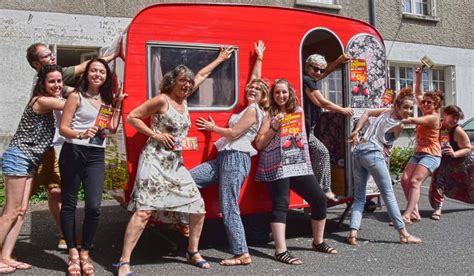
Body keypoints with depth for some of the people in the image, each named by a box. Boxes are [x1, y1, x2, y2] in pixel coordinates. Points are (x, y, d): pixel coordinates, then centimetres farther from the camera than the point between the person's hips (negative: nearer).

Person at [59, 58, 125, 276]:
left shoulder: (106, 100, 13)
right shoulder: (76, 96, 0)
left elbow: (113, 129, 7)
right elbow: (63, 128, -5)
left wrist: (117, 105, 6)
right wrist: (81, 135, -23)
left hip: (96, 156, 3)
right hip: (73, 153, -3)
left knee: (94, 206, -8)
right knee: (69, 205, 5)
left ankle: (85, 253, 9)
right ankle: (73, 253, 18)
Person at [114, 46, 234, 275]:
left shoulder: (183, 100, 11)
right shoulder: (162, 100, -8)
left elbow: (201, 76, 25)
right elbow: (132, 117, -7)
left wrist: (220, 59, 35)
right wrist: (156, 135, -13)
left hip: (176, 163, 8)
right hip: (155, 160, -8)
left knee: (198, 207, 6)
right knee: (144, 210, -15)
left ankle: (193, 252, 24)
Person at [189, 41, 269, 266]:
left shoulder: (253, 110, -7)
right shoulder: (251, 108, 17)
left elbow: (234, 133, -13)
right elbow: (254, 78, 28)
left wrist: (212, 127, 2)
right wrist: (259, 58, 36)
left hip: (236, 159, -9)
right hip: (225, 158, 9)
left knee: (229, 209, -9)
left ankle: (242, 255, -1)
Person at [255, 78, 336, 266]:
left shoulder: (298, 111, 14)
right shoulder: (269, 115, 1)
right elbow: (259, 144, -5)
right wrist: (274, 127, -14)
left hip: (299, 164, 5)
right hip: (277, 166, -5)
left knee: (319, 198, 3)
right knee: (281, 204, -10)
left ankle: (318, 242, 20)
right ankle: (281, 251, -8)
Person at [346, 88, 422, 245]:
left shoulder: (386, 111, 15)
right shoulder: (399, 126, -4)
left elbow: (367, 113, 25)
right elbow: (388, 143, 7)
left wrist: (356, 131, 20)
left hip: (358, 151, 8)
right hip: (373, 153, -7)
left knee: (359, 197, 9)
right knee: (388, 194, 1)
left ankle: (353, 233, -4)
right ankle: (403, 234, 7)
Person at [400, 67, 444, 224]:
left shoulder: (433, 117, -12)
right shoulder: (426, 113, 12)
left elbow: (413, 120, -28)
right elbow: (417, 94, 20)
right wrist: (418, 76, 13)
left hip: (431, 154, -9)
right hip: (418, 153, 9)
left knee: (414, 182, -21)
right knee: (405, 180, -6)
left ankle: (407, 215, -29)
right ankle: (415, 212, -4)